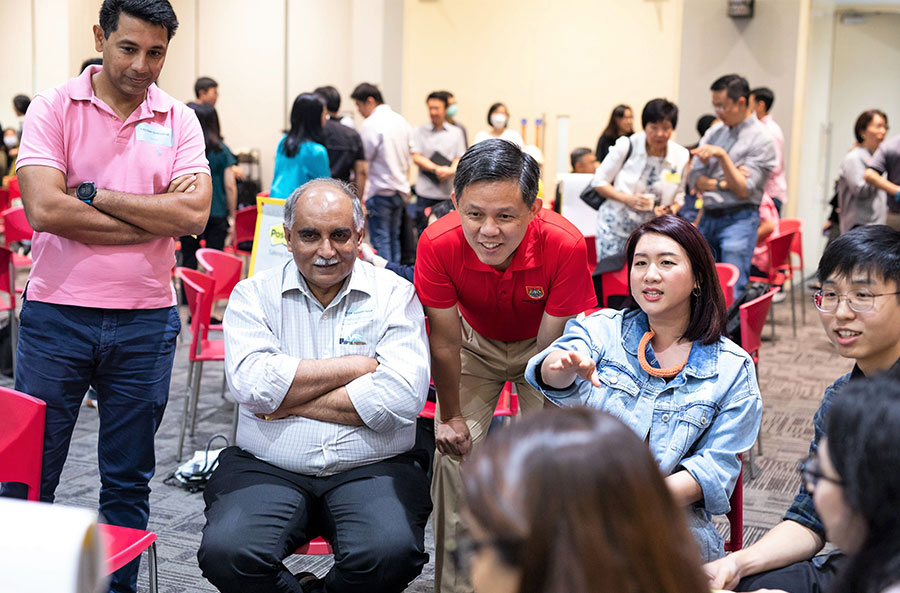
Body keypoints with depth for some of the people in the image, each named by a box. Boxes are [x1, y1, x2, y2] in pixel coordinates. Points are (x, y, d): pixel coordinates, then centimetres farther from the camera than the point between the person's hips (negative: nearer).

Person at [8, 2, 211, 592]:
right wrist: (157, 217, -12)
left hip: (146, 321, 2)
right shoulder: (53, 108, -2)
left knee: (129, 481, 13)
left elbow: (194, 214, -10)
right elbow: (44, 210, -15)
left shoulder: (179, 120, 4)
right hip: (56, 315, -2)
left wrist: (93, 194, -11)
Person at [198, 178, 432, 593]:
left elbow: (403, 396, -11)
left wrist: (287, 402, -8)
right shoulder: (254, 294, 8)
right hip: (267, 468, 1)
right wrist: (358, 365, -8)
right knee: (225, 552, -27)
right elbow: (251, 384, -10)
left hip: (371, 469, 0)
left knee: (391, 552, -30)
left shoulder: (395, 295, 4)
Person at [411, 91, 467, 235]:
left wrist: (451, 170, -16)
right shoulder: (419, 131, 7)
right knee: (423, 232, -2)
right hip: (426, 192, -1)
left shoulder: (456, 132, 12)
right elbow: (416, 158, -1)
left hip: (449, 192, 1)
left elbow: (460, 158, 7)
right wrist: (436, 169, -16)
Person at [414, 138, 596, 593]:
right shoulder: (438, 244, -32)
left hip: (539, 342, -1)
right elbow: (445, 341, -18)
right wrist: (450, 417, -7)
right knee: (454, 450, -8)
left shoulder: (565, 246, -36)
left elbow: (550, 347, -23)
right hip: (475, 341, 1)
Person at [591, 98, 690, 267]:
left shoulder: (681, 156, -2)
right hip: (614, 228, -2)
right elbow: (598, 182, -5)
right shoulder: (627, 146, -9)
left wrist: (672, 208, -14)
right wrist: (627, 199, -19)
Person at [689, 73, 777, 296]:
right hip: (708, 217, 6)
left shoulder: (761, 140, -7)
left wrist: (722, 156, -19)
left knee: (731, 292, -11)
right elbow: (694, 179, 6)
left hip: (738, 219, -6)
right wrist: (723, 184, -11)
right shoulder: (713, 133, 12)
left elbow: (744, 190, -13)